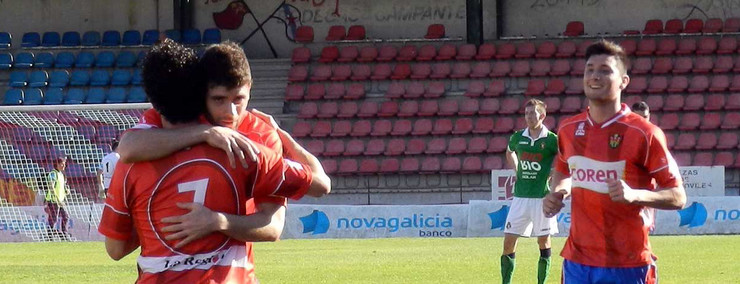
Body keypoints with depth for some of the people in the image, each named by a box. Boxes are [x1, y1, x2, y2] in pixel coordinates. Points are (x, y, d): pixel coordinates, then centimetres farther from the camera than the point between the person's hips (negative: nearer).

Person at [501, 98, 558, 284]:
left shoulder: (551, 140, -8)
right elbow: (509, 152, 27)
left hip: (542, 197, -4)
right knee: (509, 242, 0)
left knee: (544, 242, 4)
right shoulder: (518, 138, 4)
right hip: (520, 197, 4)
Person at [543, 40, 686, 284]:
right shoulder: (568, 130, 8)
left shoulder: (644, 134, -9)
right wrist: (557, 193, 6)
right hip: (577, 263, 5)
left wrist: (634, 195, -23)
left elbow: (678, 197, -6)